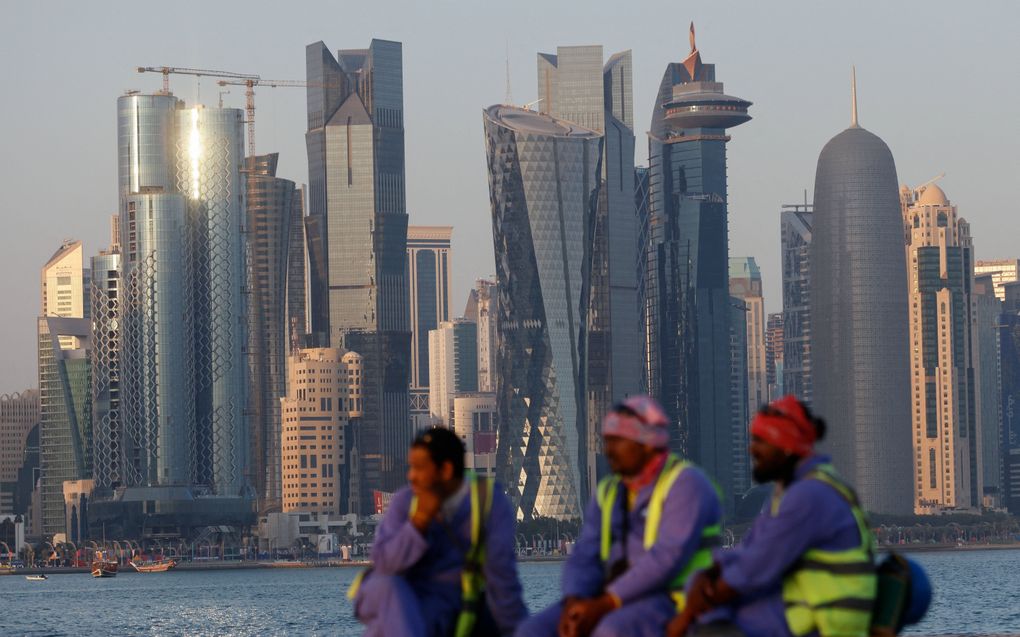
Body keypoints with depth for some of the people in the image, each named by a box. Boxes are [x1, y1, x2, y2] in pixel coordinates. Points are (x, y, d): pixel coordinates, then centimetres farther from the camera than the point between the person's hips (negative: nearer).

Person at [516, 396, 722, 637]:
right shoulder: (609, 493, 16)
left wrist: (604, 605, -23)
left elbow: (668, 557, -19)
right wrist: (573, 604, -14)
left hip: (674, 601, -7)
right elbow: (584, 559, 8)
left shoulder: (685, 483, -7)